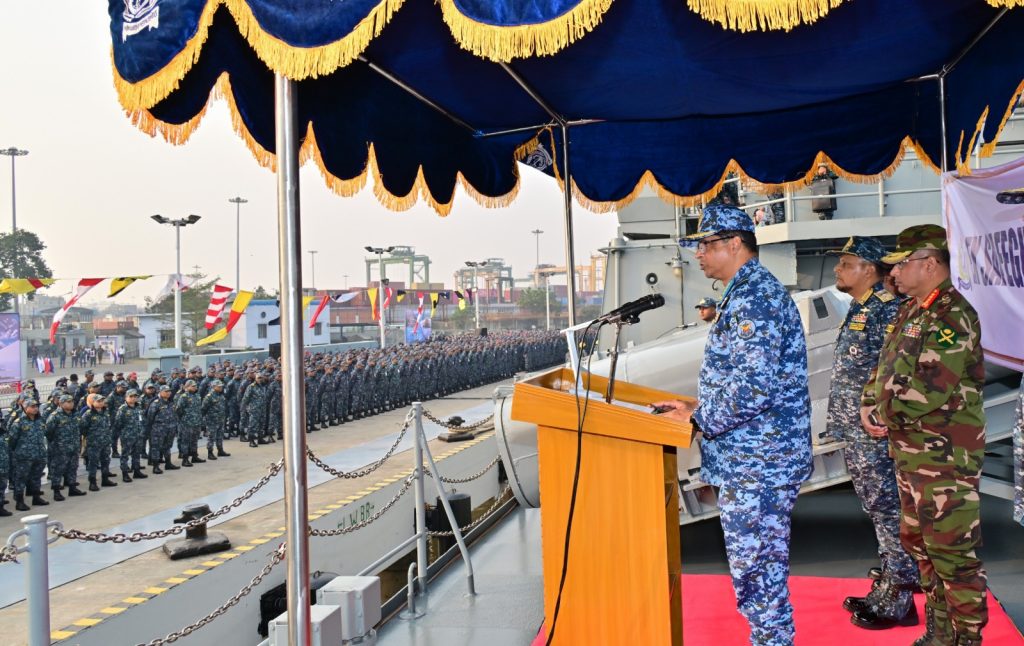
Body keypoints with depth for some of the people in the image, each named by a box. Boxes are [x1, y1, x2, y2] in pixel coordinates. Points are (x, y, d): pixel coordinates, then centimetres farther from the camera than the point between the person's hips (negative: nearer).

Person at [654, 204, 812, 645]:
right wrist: (699, 407, 13)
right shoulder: (748, 293, 15)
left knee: (755, 572, -1)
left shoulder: (754, 298, -19)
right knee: (763, 568, 19)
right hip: (757, 460, 11)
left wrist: (698, 421, -17)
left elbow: (755, 386, -27)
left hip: (755, 466, -11)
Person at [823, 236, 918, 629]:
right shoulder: (859, 310, 15)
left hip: (876, 434, -10)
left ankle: (898, 603, 10)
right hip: (856, 433, 10)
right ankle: (885, 590, 29)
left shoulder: (887, 309, -16)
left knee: (888, 511, -1)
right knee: (878, 510, 17)